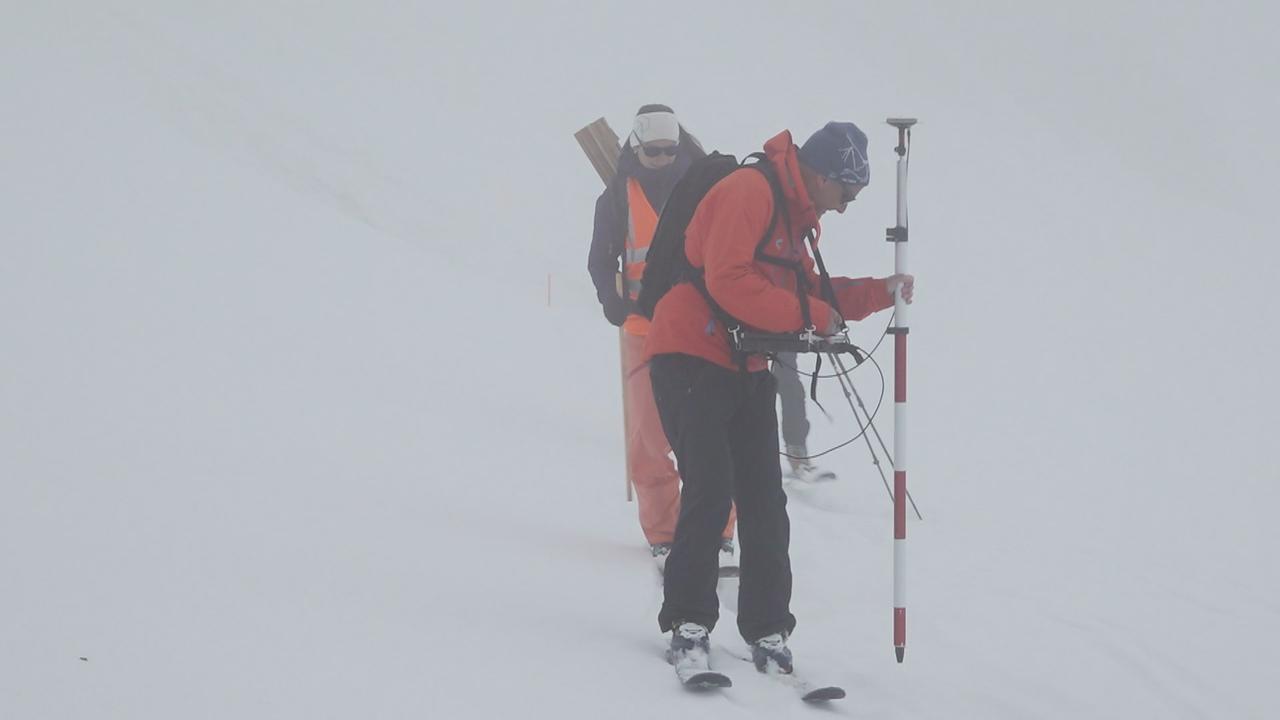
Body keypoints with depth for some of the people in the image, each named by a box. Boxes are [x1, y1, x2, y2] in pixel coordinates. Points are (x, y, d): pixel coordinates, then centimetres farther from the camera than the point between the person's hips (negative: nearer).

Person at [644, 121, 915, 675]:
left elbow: (807, 291, 18)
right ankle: (688, 626, -9)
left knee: (765, 501, 4)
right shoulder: (748, 191, -16)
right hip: (692, 358, -9)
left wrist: (881, 292, 6)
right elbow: (727, 281, -26)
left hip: (746, 369, 9)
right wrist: (808, 315, -21)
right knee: (711, 489, -17)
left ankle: (767, 632, 9)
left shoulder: (797, 215, 15)